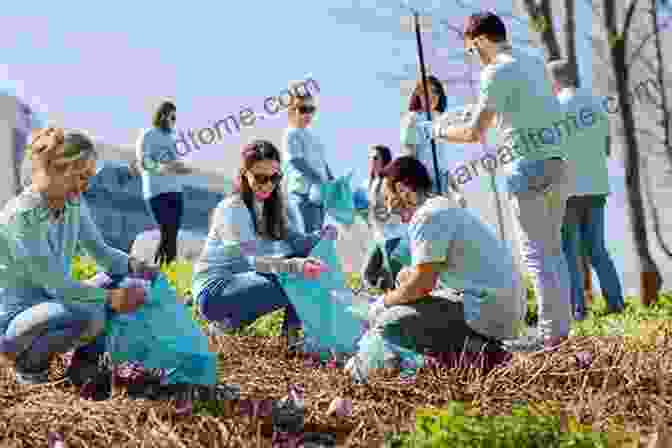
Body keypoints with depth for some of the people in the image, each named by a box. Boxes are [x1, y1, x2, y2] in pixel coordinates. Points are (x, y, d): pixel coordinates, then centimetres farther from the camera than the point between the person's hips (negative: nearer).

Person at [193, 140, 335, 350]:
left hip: (240, 282, 8)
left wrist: (321, 236, -23)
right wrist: (296, 265, -47)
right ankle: (228, 322, -11)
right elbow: (254, 260, -31)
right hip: (213, 292, -8)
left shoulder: (269, 206, 7)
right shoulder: (232, 209, -19)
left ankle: (292, 329, -8)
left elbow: (295, 240, -2)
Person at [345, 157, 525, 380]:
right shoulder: (447, 206, 19)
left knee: (389, 323, -8)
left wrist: (384, 301, 2)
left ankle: (475, 350, -10)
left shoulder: (427, 216, -13)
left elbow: (420, 285, -14)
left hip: (486, 314, -10)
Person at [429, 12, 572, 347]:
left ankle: (551, 334, -4)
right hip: (558, 160, 8)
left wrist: (441, 131, 7)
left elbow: (474, 133, -11)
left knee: (536, 252, -4)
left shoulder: (497, 72, -9)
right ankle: (562, 326, 18)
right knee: (553, 248, 14)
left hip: (529, 167, -8)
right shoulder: (536, 63, 16)